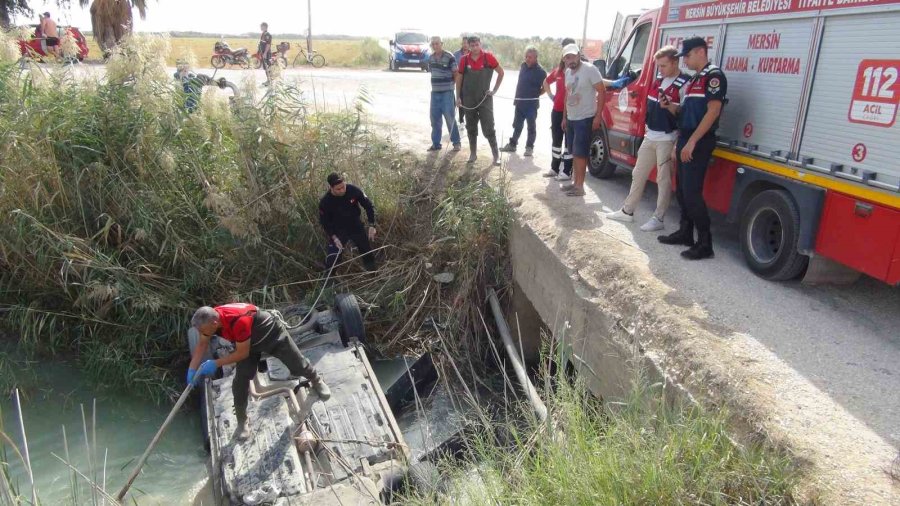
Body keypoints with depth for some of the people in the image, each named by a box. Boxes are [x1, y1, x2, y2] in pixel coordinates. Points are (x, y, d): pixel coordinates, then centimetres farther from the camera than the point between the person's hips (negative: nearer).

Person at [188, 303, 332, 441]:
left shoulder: (238, 321, -46)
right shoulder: (209, 319, -25)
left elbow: (242, 353, -33)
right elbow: (202, 344, -6)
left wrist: (216, 363, -31)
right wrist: (192, 369, -13)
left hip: (272, 333, -5)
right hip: (250, 341, 5)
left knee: (297, 365, 10)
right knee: (240, 382, -4)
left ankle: (317, 380, 43)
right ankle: (242, 423, 14)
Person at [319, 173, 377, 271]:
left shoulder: (353, 190, -24)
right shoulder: (325, 202, -25)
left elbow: (368, 206, -10)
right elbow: (324, 222, -8)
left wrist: (371, 226, -15)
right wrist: (333, 237, -19)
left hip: (356, 227, 2)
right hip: (338, 231, -2)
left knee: (368, 253, 14)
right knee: (332, 259, -8)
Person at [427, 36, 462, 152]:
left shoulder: (449, 57, -10)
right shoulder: (431, 58, 9)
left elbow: (456, 74, -5)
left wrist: (450, 84, -1)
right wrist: (435, 84, 14)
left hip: (447, 92, -6)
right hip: (435, 92, 6)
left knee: (450, 118, -3)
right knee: (435, 119, 8)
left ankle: (456, 142, 8)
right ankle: (435, 143, 17)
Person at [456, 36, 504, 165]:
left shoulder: (488, 57, -7)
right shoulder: (464, 60, -1)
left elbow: (501, 72, 3)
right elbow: (459, 78, 8)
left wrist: (494, 90, -1)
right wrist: (458, 97, 4)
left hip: (485, 99, -3)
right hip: (469, 100, 3)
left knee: (488, 128, -5)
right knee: (471, 128, 10)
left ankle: (496, 154, 5)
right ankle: (473, 154, 22)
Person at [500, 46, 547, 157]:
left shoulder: (540, 71, -14)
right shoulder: (523, 66, 6)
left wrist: (535, 94, -7)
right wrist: (516, 98, 14)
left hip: (531, 104, -6)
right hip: (520, 102, 6)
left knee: (531, 126, 5)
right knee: (517, 125, 15)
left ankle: (529, 147, 15)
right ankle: (512, 144, 25)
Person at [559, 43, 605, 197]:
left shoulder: (590, 69, -14)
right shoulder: (568, 72, 10)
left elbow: (601, 91, -14)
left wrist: (598, 116, -19)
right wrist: (565, 117, 19)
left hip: (585, 119, -8)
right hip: (571, 119, 8)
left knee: (580, 153, -7)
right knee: (574, 153, 13)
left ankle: (579, 186, -2)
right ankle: (575, 181, 22)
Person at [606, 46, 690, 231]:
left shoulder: (684, 84, -12)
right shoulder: (658, 80, 11)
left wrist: (669, 105, -32)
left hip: (667, 140, -8)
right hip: (650, 137, 8)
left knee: (663, 180, -1)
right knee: (638, 174, 14)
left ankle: (658, 219, 7)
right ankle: (627, 211, 24)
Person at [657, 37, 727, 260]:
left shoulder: (714, 76, -10)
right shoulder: (694, 79, 18)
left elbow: (712, 112, -18)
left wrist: (692, 142, -22)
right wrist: (671, 106, 6)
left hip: (699, 143, -9)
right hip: (685, 141, 9)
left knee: (692, 192, -11)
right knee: (682, 190, 14)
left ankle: (704, 243, -5)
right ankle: (685, 232, 26)